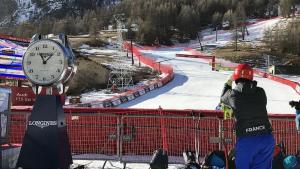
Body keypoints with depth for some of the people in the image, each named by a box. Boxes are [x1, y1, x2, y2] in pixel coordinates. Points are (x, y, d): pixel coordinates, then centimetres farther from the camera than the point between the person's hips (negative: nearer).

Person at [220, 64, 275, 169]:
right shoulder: (261, 92, 2)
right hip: (266, 137, 3)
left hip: (246, 140, -3)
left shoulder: (233, 94, -3)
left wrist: (228, 84, 36)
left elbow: (223, 98, 19)